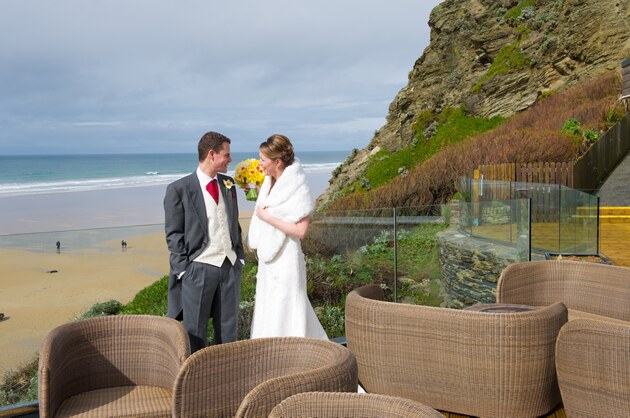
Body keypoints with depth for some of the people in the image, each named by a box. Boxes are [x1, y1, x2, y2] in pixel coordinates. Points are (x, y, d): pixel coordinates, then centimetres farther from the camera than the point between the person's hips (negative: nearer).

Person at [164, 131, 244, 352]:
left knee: (228, 330, 13)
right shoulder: (179, 189, -7)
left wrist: (239, 257, 11)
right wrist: (184, 271, -10)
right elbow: (174, 235, -6)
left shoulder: (228, 183, 10)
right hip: (199, 268, -5)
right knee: (194, 333, 5)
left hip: (230, 266, 5)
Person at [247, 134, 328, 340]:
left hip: (285, 258, -9)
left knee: (284, 312, 0)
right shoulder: (270, 183, 8)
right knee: (268, 312, 16)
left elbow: (301, 230, -22)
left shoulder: (296, 188, -16)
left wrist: (267, 216, -18)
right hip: (268, 257, 9)